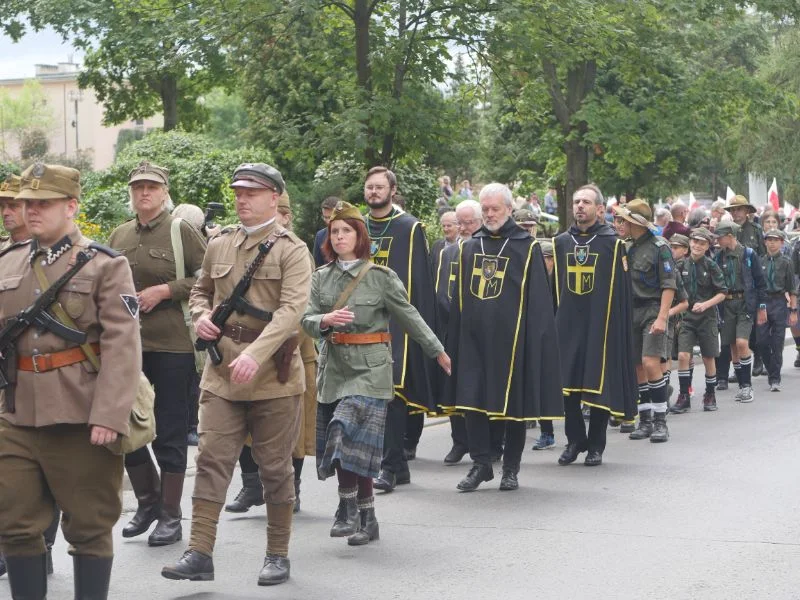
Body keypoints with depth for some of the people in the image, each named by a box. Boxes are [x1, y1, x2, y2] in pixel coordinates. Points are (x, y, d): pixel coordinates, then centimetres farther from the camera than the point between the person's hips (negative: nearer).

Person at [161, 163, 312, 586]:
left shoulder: (291, 250, -6)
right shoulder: (219, 246, 10)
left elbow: (292, 309, -18)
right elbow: (200, 291, 25)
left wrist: (255, 353, -30)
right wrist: (201, 315, 0)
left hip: (272, 375, -4)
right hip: (221, 372, 4)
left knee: (275, 467, 5)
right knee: (211, 460, -3)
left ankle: (278, 555, 16)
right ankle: (200, 554, -4)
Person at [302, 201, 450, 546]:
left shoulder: (381, 277, -1)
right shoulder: (321, 278, 9)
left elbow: (409, 316, 6)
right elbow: (307, 320, 1)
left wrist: (438, 352, 11)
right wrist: (326, 319, -22)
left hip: (370, 367, -4)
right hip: (334, 365, 4)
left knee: (349, 433, -19)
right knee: (352, 444, 5)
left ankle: (349, 508, -7)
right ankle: (367, 520, 14)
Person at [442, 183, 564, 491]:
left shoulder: (527, 247, 0)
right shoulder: (470, 247, 12)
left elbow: (538, 302, -2)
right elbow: (459, 299, 15)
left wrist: (533, 339, -10)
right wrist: (454, 338, 9)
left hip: (512, 338, -3)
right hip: (474, 337, 4)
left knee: (515, 403, 3)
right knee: (473, 399, -1)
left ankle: (511, 468, 14)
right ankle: (480, 463, 9)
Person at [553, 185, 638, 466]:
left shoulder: (612, 243, 0)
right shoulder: (561, 242, 11)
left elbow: (622, 290, -2)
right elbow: (554, 287, 13)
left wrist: (618, 326, -6)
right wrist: (552, 321, 8)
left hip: (600, 326, -3)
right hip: (568, 325, 3)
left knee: (599, 385, 1)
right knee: (568, 384, 2)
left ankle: (596, 445, 10)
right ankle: (575, 440, 16)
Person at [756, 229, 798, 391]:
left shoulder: (786, 263, 0)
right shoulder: (760, 262, 5)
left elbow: (792, 289, 1)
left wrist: (793, 311, -3)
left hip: (779, 302, -2)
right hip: (762, 302, 2)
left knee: (777, 343, -1)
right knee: (762, 340, -2)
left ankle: (775, 379, 4)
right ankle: (771, 369, 22)